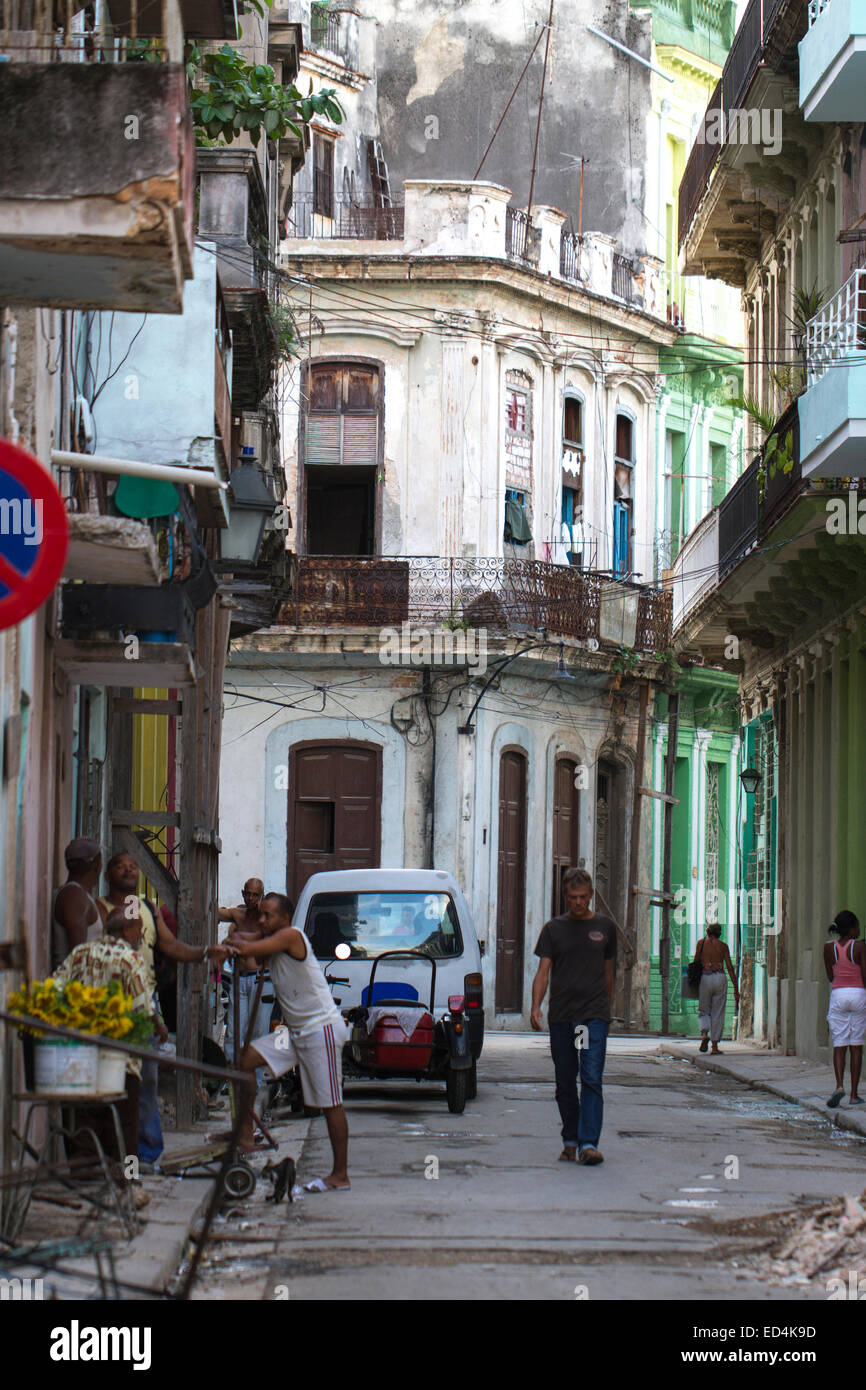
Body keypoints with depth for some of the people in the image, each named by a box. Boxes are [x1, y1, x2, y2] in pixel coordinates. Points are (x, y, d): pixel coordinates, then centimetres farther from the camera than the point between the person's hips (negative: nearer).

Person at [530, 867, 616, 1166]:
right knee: (565, 1083, 6)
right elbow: (543, 972, 1)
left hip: (594, 1014, -1)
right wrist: (536, 1006, -13)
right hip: (560, 1016, 1)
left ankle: (588, 1143, -17)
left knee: (591, 1079, -12)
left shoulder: (605, 927, 9)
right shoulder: (553, 929, 8)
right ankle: (570, 1141, 17)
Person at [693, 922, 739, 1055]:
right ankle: (715, 1046, 3)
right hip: (720, 978, 0)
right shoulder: (723, 946, 8)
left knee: (703, 1011, 12)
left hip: (705, 977, 0)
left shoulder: (701, 942, 7)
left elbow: (696, 962, 5)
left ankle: (704, 1033, -17)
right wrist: (736, 988, 5)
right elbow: (730, 967, 4)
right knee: (718, 1013, 6)